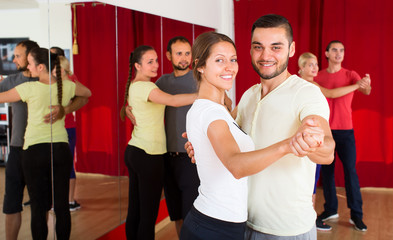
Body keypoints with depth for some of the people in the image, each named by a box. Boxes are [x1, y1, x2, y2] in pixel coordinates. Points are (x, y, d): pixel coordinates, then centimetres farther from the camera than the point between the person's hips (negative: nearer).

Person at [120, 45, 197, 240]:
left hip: (133, 151, 10)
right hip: (148, 155, -10)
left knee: (134, 211, 14)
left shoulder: (133, 85, 15)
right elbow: (172, 100, -28)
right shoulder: (143, 87, -15)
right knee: (148, 215, -3)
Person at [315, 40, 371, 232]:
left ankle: (356, 215, 5)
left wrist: (366, 86, -40)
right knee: (326, 170, 7)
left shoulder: (350, 75, 1)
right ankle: (331, 210, 19)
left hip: (345, 130, -1)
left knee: (350, 170, -2)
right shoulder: (318, 77, 5)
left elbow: (365, 90, -18)